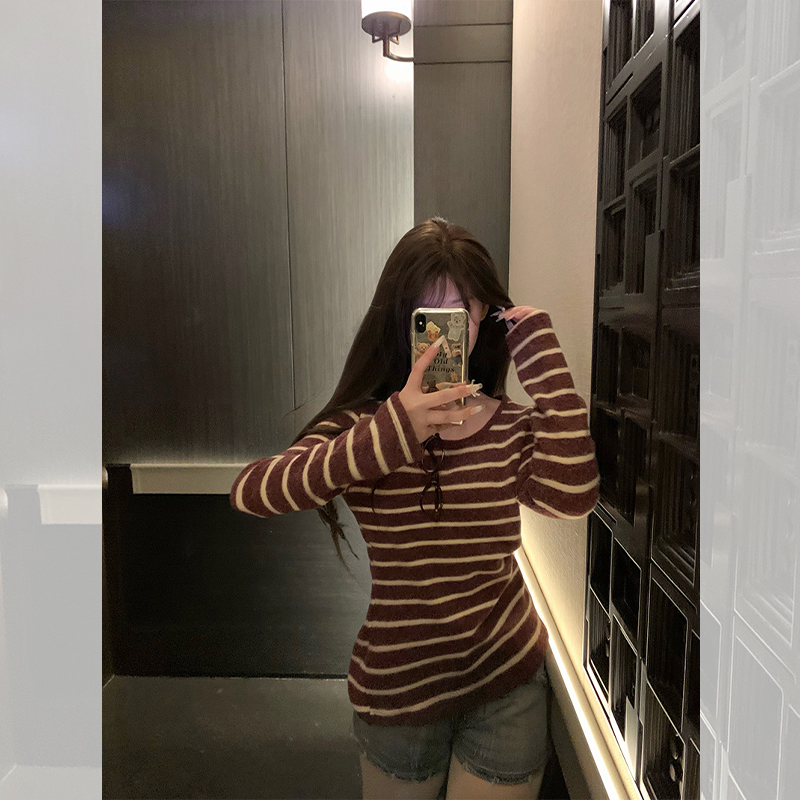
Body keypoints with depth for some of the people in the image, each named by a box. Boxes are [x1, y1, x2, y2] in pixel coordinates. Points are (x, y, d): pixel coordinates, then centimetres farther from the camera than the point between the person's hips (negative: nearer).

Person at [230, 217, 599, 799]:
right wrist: (391, 434, -38)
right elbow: (249, 494, -27)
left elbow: (571, 497, -28)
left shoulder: (514, 427, -8)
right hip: (396, 687, 0)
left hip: (507, 684, 0)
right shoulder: (364, 424, -12)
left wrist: (544, 358, -25)